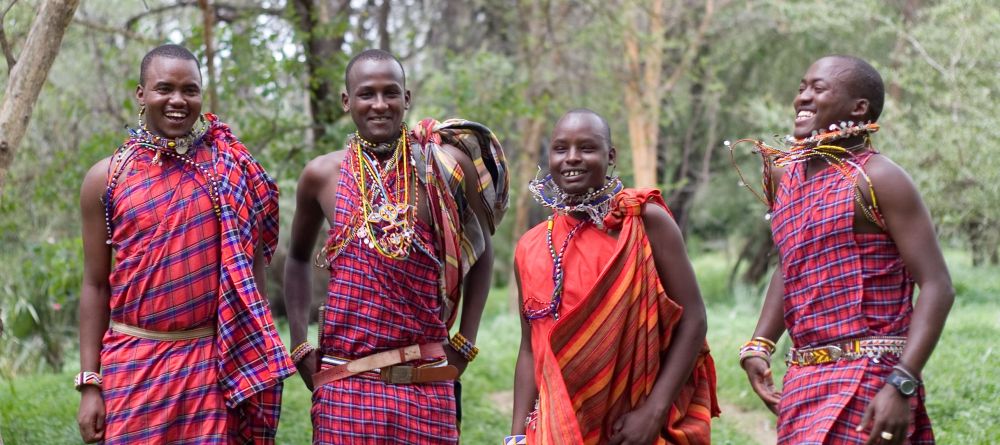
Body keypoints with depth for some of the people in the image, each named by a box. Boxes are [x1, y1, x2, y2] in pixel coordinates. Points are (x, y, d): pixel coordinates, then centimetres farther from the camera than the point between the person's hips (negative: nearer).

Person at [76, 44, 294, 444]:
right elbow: (95, 285, 6)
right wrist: (89, 384, 2)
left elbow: (252, 270, 6)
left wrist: (261, 361, 2)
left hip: (215, 361, 0)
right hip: (135, 363, 0)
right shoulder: (106, 178, 4)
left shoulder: (231, 168, 3)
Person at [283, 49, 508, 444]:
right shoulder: (322, 175, 3)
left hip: (426, 387, -1)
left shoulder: (447, 165, -2)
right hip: (344, 385, 1)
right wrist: (299, 345, 9)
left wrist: (465, 342, 5)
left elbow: (481, 252, 10)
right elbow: (298, 259, 18)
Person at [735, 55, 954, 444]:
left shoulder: (877, 179, -9)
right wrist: (758, 345, 11)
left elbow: (936, 287, -14)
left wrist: (901, 385, -22)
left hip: (869, 376, -7)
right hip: (804, 380, 7)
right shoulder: (783, 175, 11)